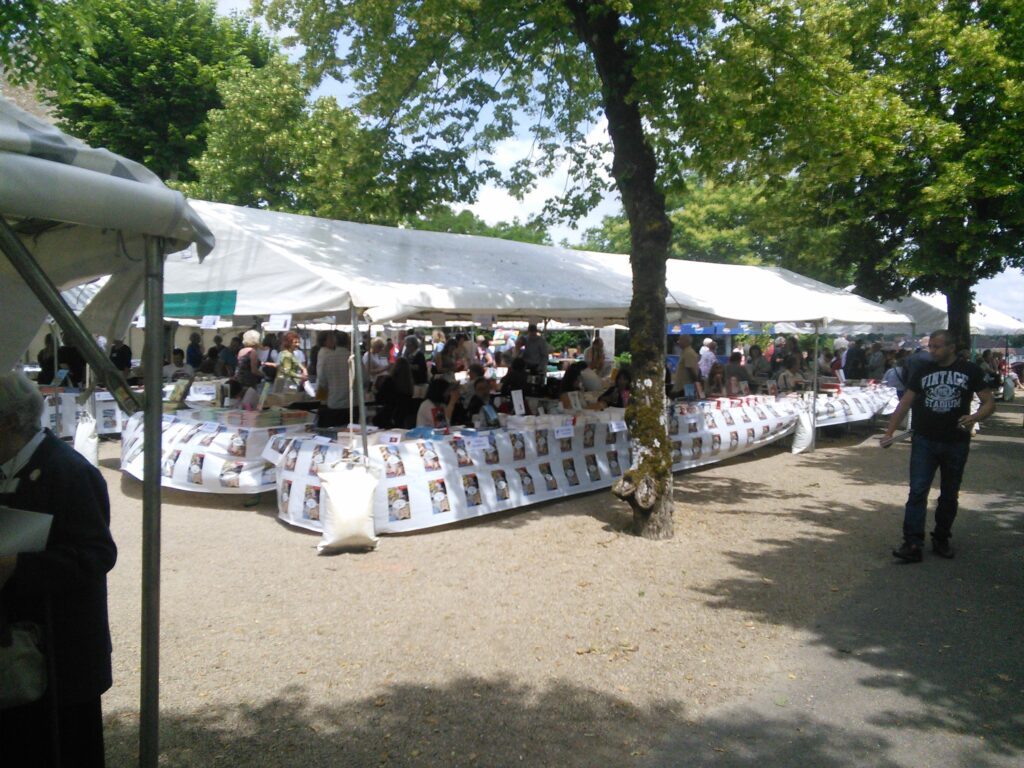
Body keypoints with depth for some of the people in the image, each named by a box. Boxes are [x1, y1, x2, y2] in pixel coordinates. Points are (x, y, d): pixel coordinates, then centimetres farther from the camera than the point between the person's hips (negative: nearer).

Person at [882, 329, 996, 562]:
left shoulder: (969, 371, 0)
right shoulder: (922, 371, 5)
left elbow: (989, 402, 0)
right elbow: (905, 403, 5)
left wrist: (974, 417, -22)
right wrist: (889, 432, -3)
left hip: (956, 443, 0)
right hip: (924, 441, 0)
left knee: (949, 495, 11)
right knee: (917, 491, -8)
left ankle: (941, 539, 26)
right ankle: (912, 544, -10)